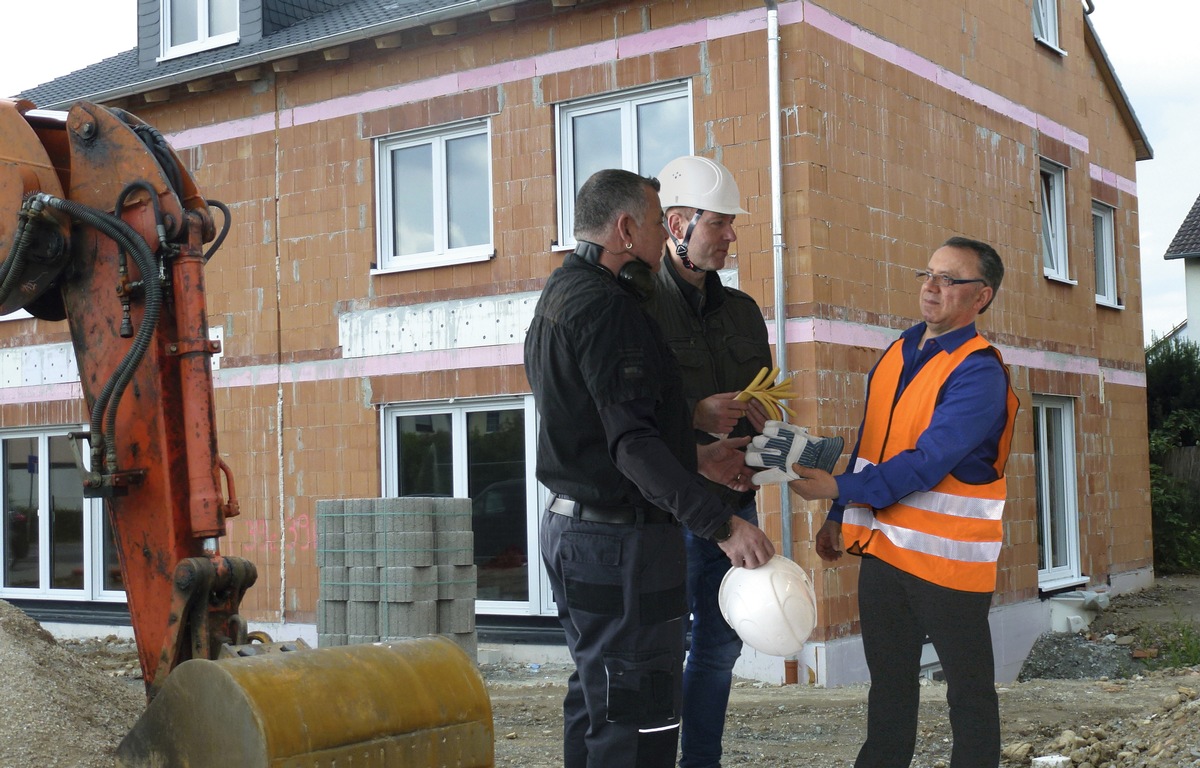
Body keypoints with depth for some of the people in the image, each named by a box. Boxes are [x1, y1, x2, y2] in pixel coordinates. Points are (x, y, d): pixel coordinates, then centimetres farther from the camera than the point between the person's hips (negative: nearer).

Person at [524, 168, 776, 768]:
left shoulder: (559, 296, 16)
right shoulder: (606, 306, -17)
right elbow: (633, 443, -25)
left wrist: (694, 459, 20)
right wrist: (721, 525, -26)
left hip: (572, 526, 11)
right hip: (621, 538, -11)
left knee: (593, 700, 20)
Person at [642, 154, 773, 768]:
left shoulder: (743, 311, 14)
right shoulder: (638, 307, -8)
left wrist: (757, 418, 1)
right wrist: (693, 415, -24)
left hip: (734, 505, 7)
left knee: (720, 645, 14)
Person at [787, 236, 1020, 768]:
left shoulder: (979, 373, -14)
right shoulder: (898, 353, 11)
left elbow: (926, 462, -23)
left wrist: (840, 489, -30)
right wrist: (840, 518, 18)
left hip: (947, 555, -7)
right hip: (883, 546, 7)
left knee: (968, 689, 5)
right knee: (888, 683, 16)